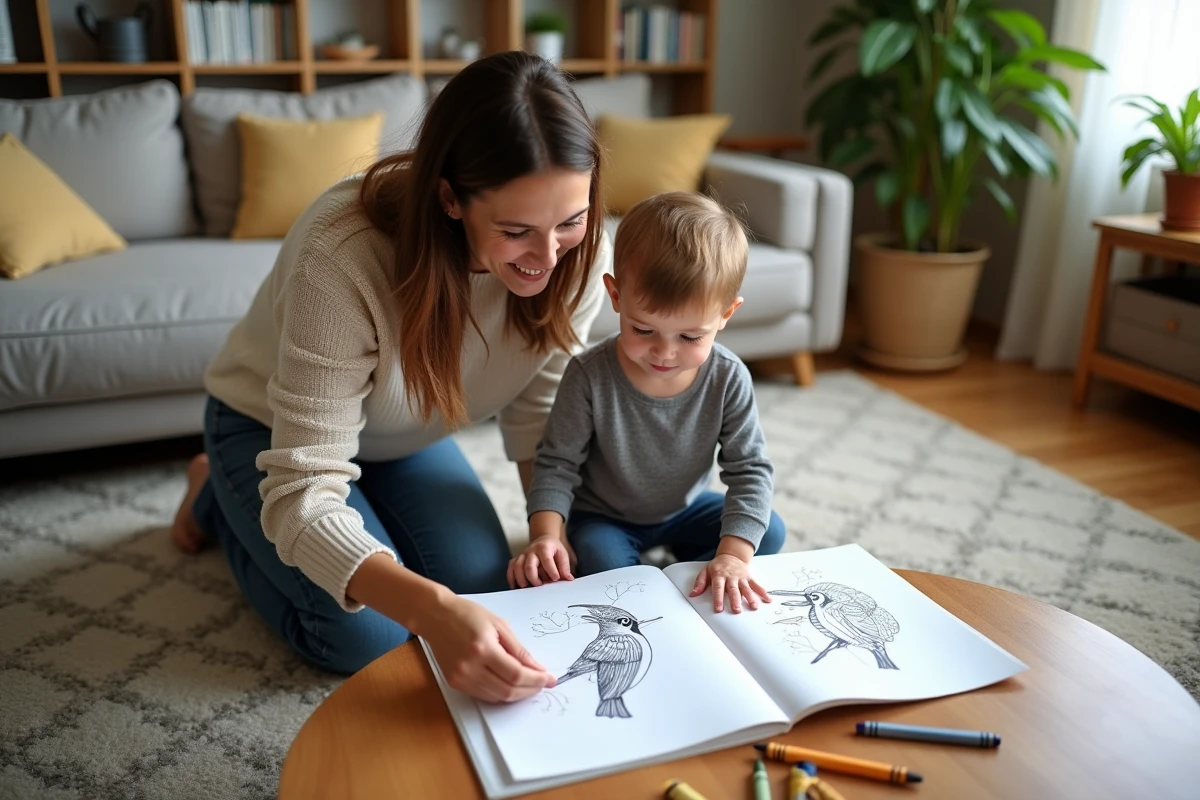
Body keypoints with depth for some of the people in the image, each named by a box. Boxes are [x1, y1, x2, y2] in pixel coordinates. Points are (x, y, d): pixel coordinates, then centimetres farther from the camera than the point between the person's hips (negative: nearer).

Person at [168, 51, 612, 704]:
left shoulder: (575, 252, -26)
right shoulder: (342, 256, -41)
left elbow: (539, 418, -12)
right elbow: (303, 494, -41)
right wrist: (431, 610, -56)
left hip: (405, 437, 5)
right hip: (270, 428, -5)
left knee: (479, 581, -6)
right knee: (364, 637, -15)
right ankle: (220, 494, 15)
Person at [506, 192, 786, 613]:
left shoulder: (728, 380, -21)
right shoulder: (590, 375, -26)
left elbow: (751, 469, -18)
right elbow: (557, 463, -17)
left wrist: (733, 554, -32)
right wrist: (546, 534, -34)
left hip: (686, 509, 3)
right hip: (602, 517, -3)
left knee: (770, 531, -13)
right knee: (601, 559, -33)